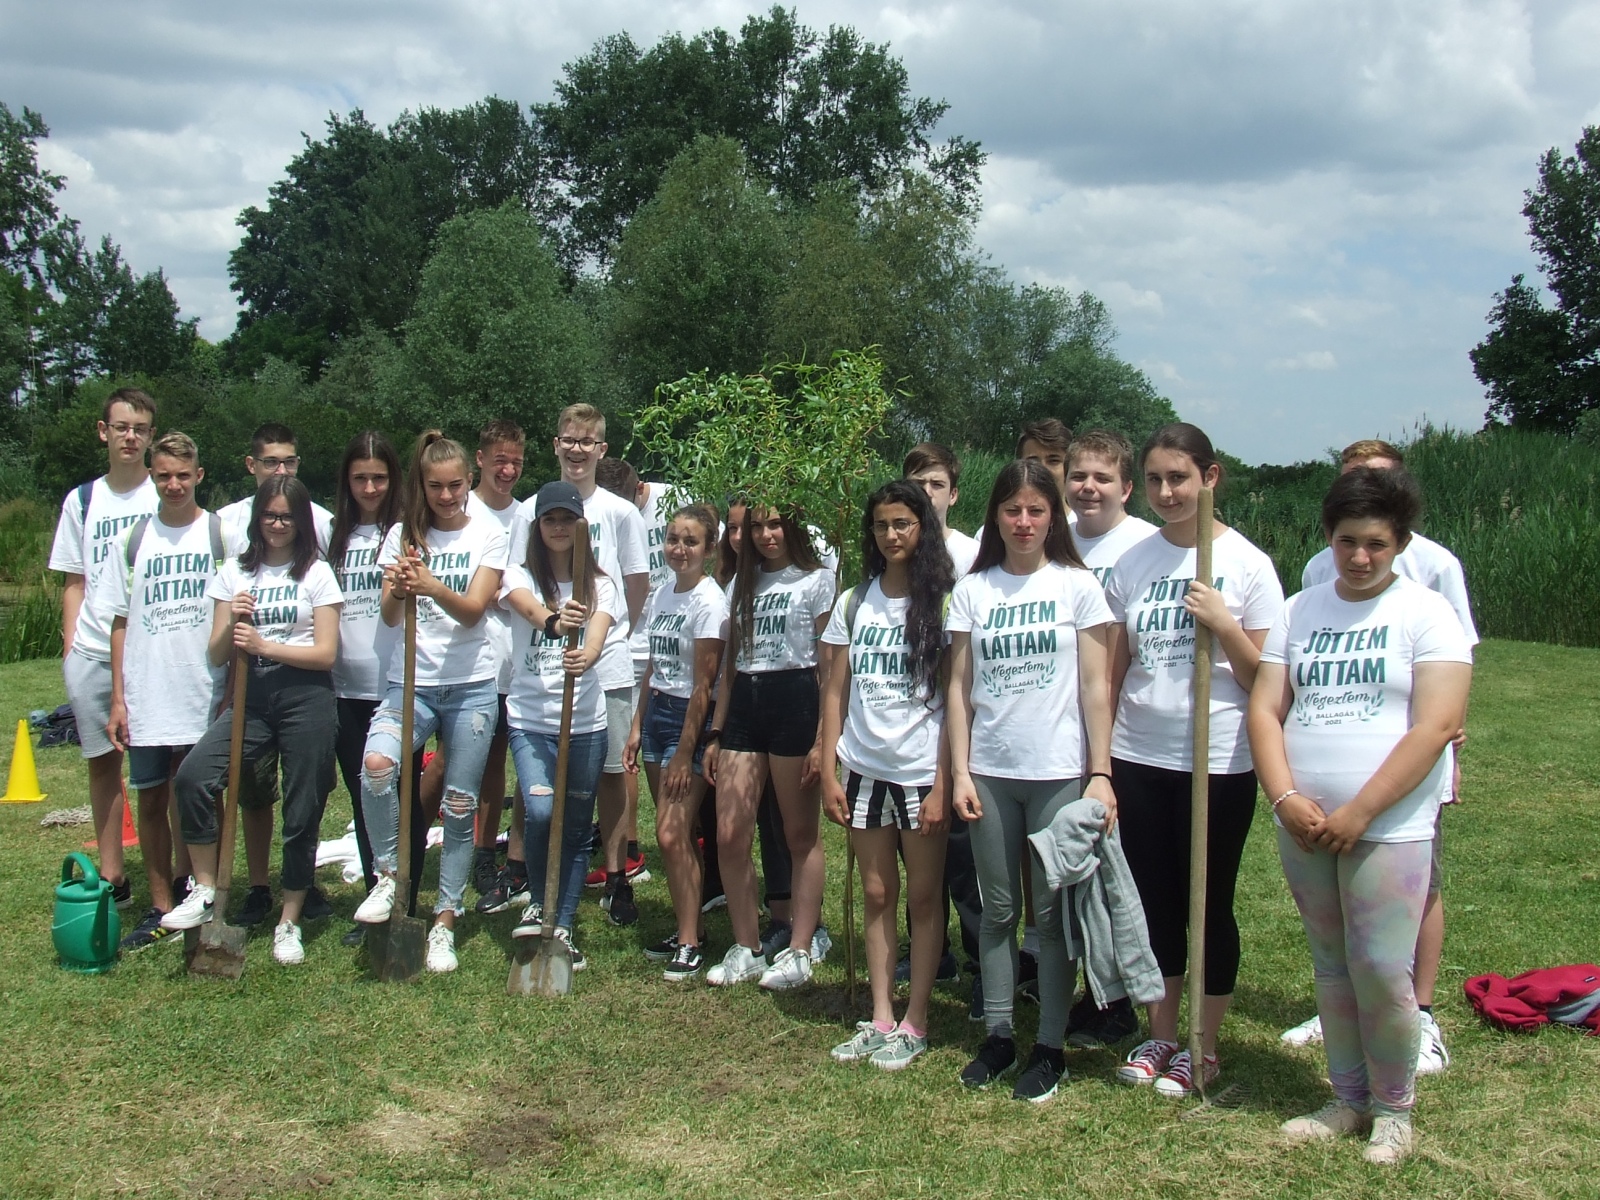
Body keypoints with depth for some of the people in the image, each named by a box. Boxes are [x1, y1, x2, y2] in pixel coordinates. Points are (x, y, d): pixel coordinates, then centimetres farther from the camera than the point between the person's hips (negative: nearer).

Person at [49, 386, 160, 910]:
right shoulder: (82, 500, 12)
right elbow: (74, 582, 15)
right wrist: (69, 646, 5)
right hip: (93, 651, 3)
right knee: (102, 761, 8)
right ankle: (111, 878, 17)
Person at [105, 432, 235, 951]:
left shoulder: (222, 535, 1)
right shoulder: (133, 539, 7)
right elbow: (121, 622, 9)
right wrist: (118, 699, 4)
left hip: (206, 695, -2)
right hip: (146, 698, 2)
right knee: (151, 800, 6)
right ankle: (160, 908, 16)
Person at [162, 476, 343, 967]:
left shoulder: (316, 573, 4)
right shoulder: (235, 572, 12)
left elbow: (326, 653, -3)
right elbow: (216, 655, 10)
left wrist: (263, 645, -12)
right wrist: (232, 625, -10)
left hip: (306, 699, -2)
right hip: (251, 697, 2)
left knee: (302, 812, 2)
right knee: (192, 776, -22)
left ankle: (290, 921, 17)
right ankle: (205, 893, -9)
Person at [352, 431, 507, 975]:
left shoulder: (489, 534, 3)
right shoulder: (404, 534, 7)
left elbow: (474, 609, -10)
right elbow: (389, 617, -2)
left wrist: (433, 588, -30)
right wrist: (397, 592, -25)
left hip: (471, 685, 0)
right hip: (411, 680, 1)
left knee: (460, 807, 2)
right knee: (376, 765, -27)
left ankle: (445, 921, 15)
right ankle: (388, 876, -5)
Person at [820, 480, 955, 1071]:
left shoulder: (942, 602, -4)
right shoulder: (854, 603, 7)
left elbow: (955, 700, -7)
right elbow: (835, 693, 8)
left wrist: (942, 784, -13)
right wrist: (828, 773, 1)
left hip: (921, 772, -4)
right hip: (863, 771, 4)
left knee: (922, 896, 5)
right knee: (876, 895, 10)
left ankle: (914, 1023, 13)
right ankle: (879, 1019, 19)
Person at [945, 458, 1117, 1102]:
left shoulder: (1077, 585, 1)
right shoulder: (972, 590, 6)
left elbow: (1095, 686, -1)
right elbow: (959, 687, 6)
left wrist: (1101, 772, -6)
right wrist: (960, 772, 0)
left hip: (1059, 772, -2)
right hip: (989, 772, 2)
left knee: (1053, 911, 4)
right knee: (998, 909, 10)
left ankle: (1050, 1046, 13)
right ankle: (997, 1036, 21)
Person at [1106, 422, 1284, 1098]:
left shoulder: (1246, 564, -5)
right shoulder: (1132, 564, 5)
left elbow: (1264, 679, -5)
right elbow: (1112, 671, 8)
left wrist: (1222, 623, -20)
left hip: (1218, 762, -3)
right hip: (1138, 759, 4)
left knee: (1208, 903, 7)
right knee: (1153, 900, 12)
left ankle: (1204, 1048, 22)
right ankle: (1160, 1035, 27)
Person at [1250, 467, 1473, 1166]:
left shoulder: (1425, 612, -3)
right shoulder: (1299, 611, 10)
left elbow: (1435, 725, -13)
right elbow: (1264, 709, 4)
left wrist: (1358, 814, -17)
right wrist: (1285, 799, -11)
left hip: (1389, 826, -4)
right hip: (1303, 825, 4)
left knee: (1381, 970, -5)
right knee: (1331, 964, 13)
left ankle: (1393, 1107, 15)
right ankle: (1349, 1098, 27)